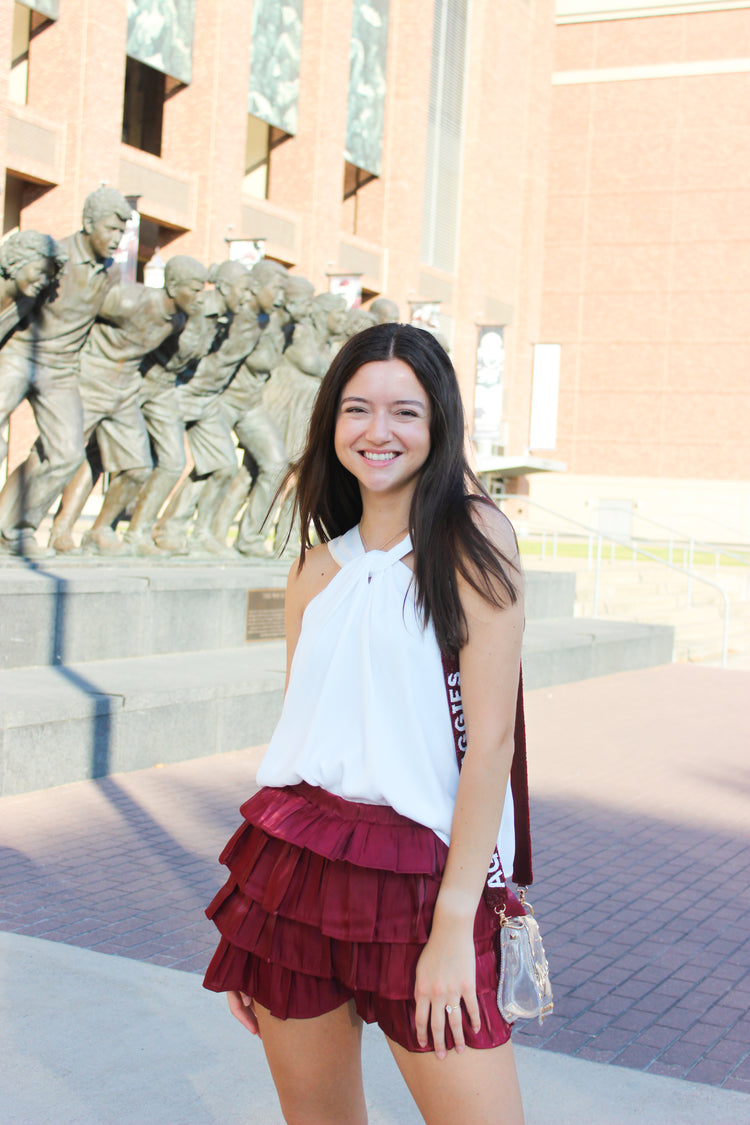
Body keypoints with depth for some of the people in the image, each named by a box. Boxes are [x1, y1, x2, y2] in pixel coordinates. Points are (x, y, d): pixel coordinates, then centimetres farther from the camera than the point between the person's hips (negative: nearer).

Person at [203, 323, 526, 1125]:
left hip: (420, 878, -4)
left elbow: (492, 737, -10)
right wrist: (247, 927, 11)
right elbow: (298, 736, 13)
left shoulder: (473, 538, -4)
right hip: (293, 868, 5)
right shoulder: (317, 567, 11)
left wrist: (454, 923, -15)